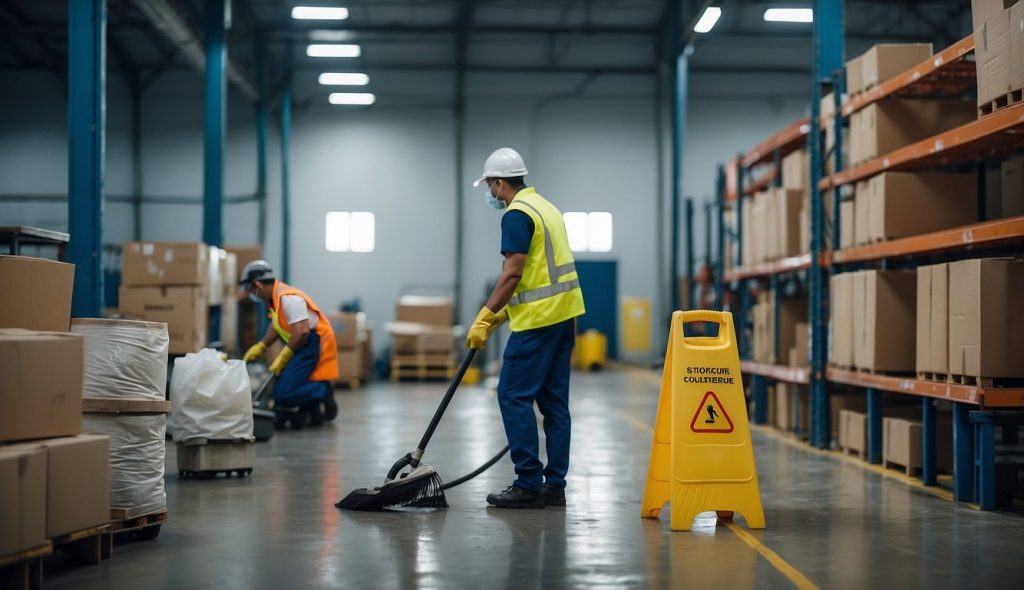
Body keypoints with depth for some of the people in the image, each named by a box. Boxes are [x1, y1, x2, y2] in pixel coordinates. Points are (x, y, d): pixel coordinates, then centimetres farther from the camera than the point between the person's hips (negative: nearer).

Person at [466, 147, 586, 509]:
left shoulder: (517, 214, -11)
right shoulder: (544, 207, 19)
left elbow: (513, 274, -17)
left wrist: (484, 318, -12)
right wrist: (501, 314, 20)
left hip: (540, 318, -10)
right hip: (564, 313, 10)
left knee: (514, 395, -5)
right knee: (553, 399, 9)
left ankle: (528, 485, -5)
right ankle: (554, 485, 11)